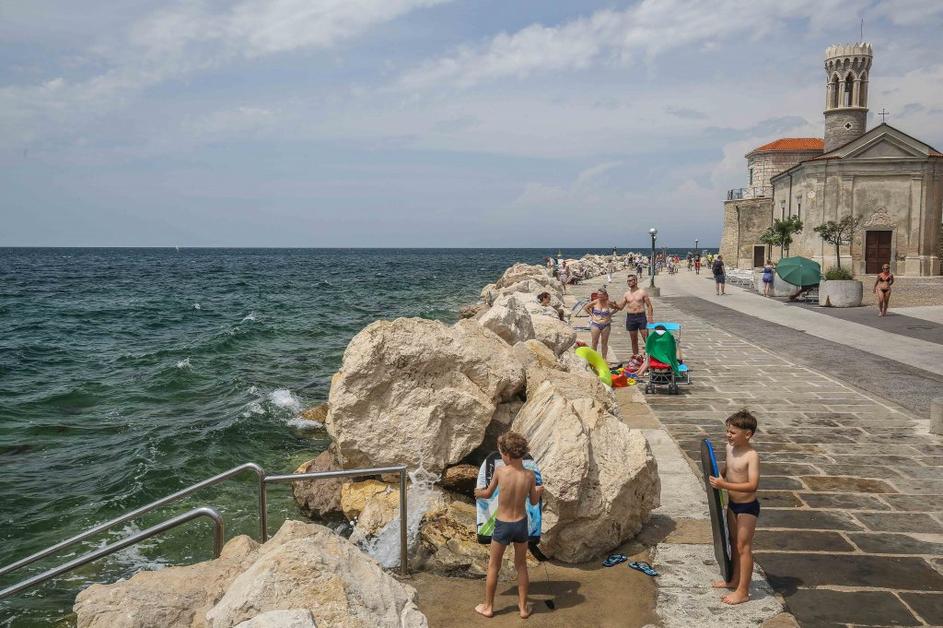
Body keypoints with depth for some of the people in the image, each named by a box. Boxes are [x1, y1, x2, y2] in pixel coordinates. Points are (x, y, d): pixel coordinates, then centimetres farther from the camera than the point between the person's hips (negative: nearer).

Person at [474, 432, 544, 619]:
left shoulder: (499, 471, -18)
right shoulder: (530, 475, -12)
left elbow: (488, 493, -1)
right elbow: (534, 502, 3)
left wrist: (479, 492, 23)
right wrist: (540, 490, 24)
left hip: (502, 526, -2)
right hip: (521, 524, 2)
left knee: (493, 566, 16)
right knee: (521, 566, 20)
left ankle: (488, 607, 27)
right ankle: (523, 607, 28)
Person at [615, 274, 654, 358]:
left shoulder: (642, 292, 1)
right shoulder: (626, 294, 9)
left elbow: (649, 306, 1)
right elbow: (620, 307, 9)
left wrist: (650, 318, -9)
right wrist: (614, 305, -12)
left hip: (641, 316, -3)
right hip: (630, 317, 3)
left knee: (646, 338, -7)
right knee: (634, 340, 8)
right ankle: (635, 356, 16)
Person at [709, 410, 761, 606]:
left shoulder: (752, 456, -24)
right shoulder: (730, 448, 0)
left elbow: (753, 485, -32)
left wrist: (725, 485, -37)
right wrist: (716, 476, 1)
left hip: (747, 507, -8)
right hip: (732, 503, 8)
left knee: (743, 547, 1)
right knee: (734, 543, 20)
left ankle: (743, 591, 12)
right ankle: (735, 580, 37)